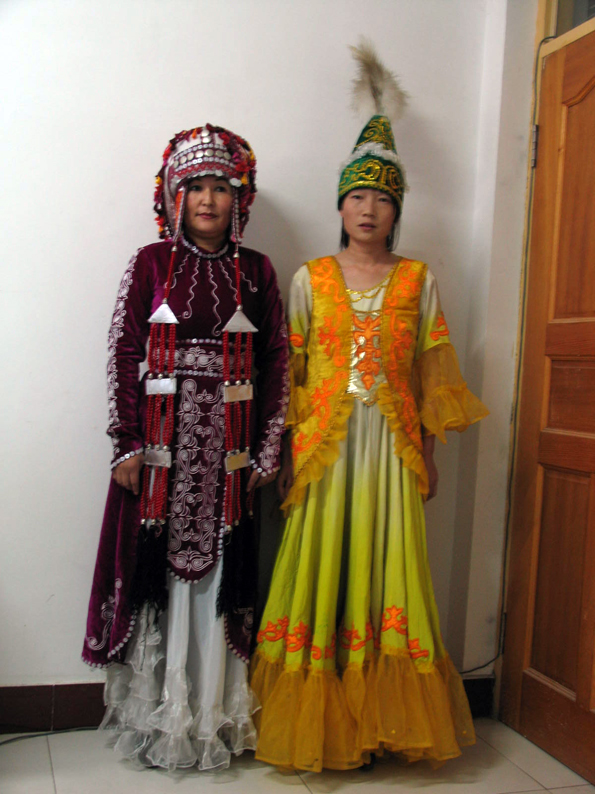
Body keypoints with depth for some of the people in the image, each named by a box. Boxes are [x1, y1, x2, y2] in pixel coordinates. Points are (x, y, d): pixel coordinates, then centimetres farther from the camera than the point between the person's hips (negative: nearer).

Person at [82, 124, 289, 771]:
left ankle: (217, 715, 21)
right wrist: (126, 443, -8)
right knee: (157, 567, 4)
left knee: (219, 570, 6)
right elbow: (123, 352, -2)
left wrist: (267, 451, 0)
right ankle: (157, 716, 21)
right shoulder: (152, 263, 3)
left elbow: (276, 362, 6)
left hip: (229, 443, 1)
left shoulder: (256, 270, 7)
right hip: (162, 438, -1)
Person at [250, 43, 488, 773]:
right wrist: (286, 455, 0)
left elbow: (430, 375, 7)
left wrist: (428, 456, 5)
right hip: (324, 444, 0)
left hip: (391, 445, 1)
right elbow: (290, 373, 4)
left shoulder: (418, 282, 7)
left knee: (389, 571, 4)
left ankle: (387, 718, 18)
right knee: (322, 570, 3)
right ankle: (318, 721, 16)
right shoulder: (310, 279, 6)